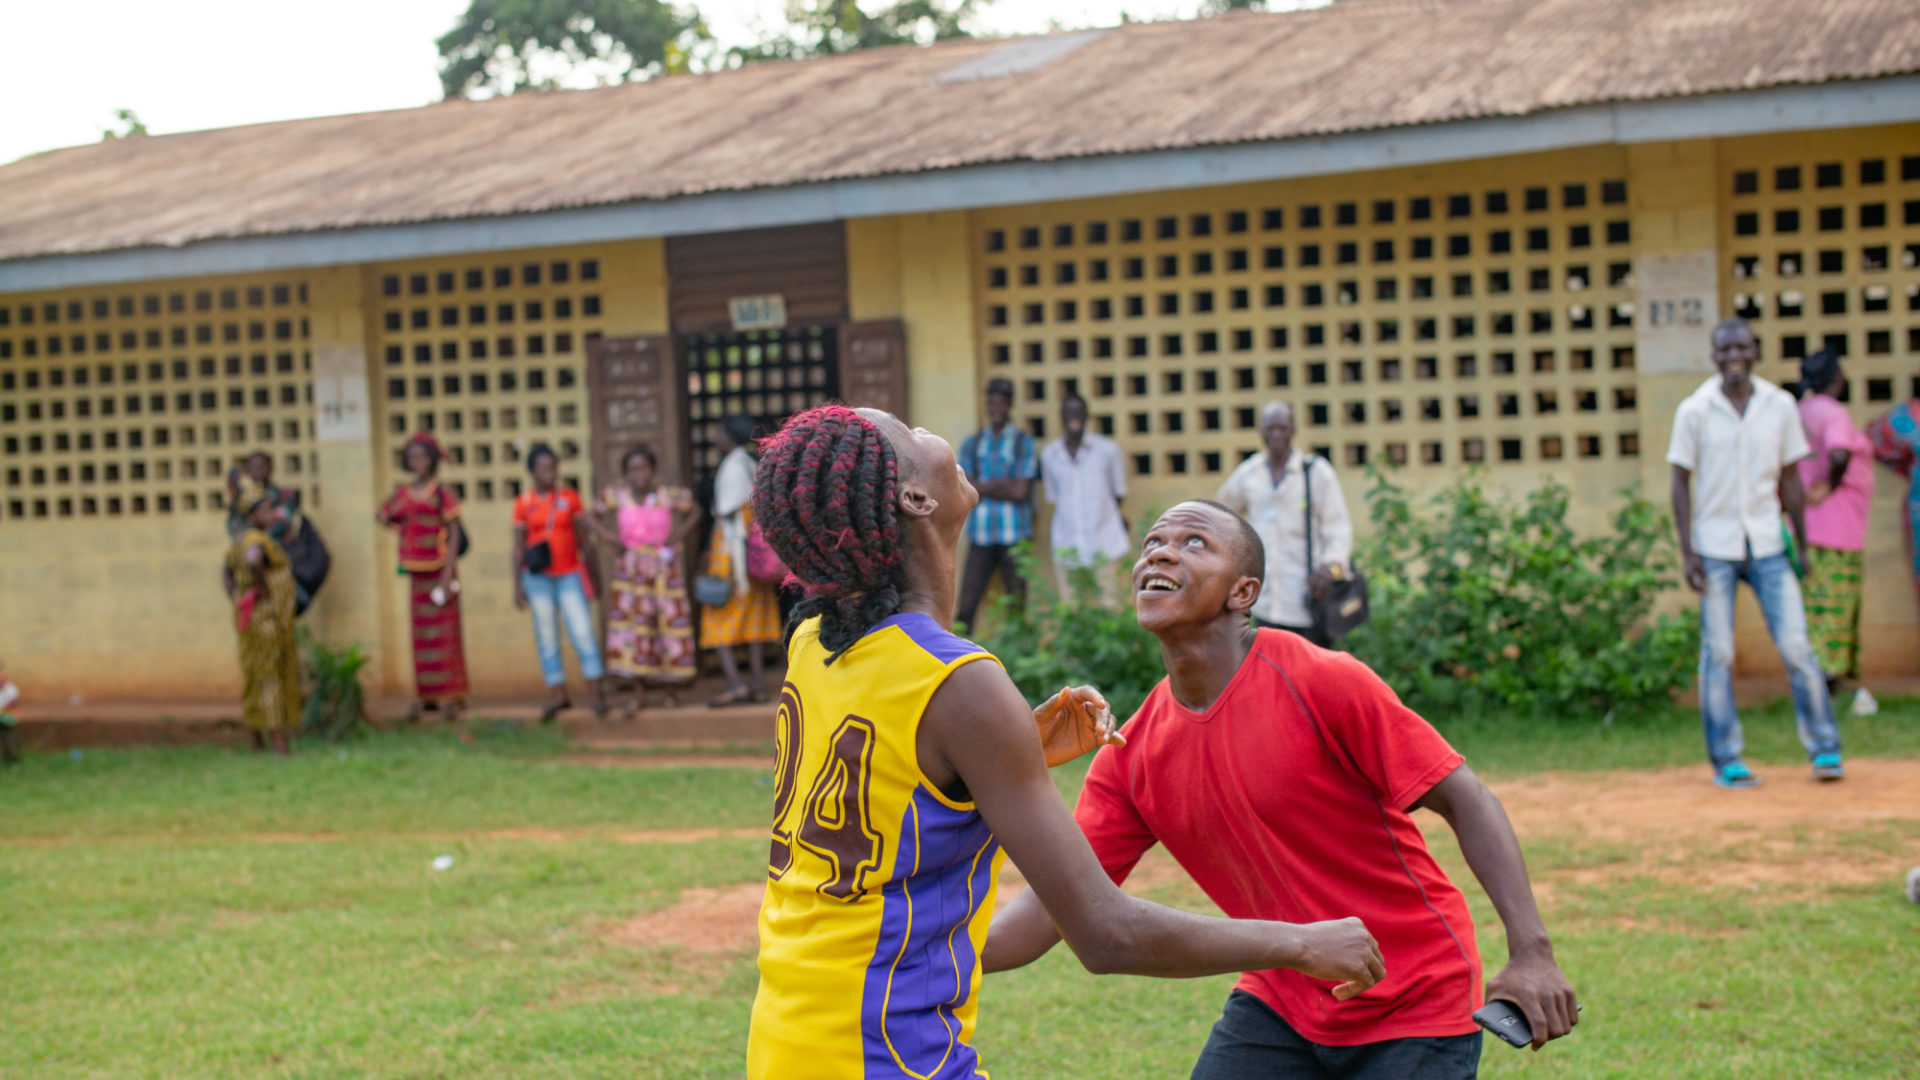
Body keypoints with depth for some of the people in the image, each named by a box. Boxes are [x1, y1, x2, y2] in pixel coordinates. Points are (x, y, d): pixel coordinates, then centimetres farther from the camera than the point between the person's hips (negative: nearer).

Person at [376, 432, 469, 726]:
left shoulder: (441, 494, -5)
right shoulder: (403, 493, 9)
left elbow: (454, 534, -8)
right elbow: (383, 517, 21)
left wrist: (447, 575, -14)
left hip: (439, 568, -5)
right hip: (415, 571, 5)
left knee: (444, 632, -5)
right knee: (420, 633, 7)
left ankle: (449, 697, -3)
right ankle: (425, 696, 12)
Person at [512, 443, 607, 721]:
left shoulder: (571, 497, 5)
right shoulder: (524, 503, 3)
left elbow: (585, 539, 9)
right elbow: (518, 547, 6)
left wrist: (591, 575, 8)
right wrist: (517, 586, 3)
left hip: (570, 575, 0)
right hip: (538, 577, 0)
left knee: (582, 631, -7)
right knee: (546, 636, 2)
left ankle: (597, 692, -4)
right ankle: (557, 694, 6)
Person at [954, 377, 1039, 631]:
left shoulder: (1023, 442, 3)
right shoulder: (972, 444, 12)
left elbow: (1021, 491, -6)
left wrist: (983, 487, -2)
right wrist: (1000, 485, -4)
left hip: (1014, 535, -2)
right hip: (980, 535, 2)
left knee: (1017, 603, 1)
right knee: (966, 604, -4)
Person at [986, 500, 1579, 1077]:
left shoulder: (1321, 681, -18)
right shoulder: (1130, 757, -4)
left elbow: (1463, 798, -17)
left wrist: (1530, 951, -26)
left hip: (1413, 1013, -4)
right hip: (1276, 1007, 5)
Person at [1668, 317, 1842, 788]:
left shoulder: (1780, 406, 3)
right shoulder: (1694, 410, -2)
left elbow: (1790, 480, 10)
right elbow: (1681, 483, 0)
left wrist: (1802, 544, 8)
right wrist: (1687, 552, -6)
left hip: (1768, 544, 1)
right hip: (1715, 548, -1)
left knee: (1796, 647, -4)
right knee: (1718, 654, 1)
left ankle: (1824, 748, 7)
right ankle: (1726, 761, 8)